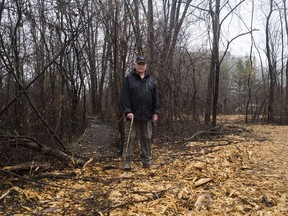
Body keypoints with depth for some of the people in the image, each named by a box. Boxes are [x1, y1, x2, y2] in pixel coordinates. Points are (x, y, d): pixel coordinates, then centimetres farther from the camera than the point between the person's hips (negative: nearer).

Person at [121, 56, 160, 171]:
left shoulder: (151, 79, 10)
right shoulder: (128, 79, -1)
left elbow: (155, 97, 10)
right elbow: (124, 97, -6)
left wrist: (155, 112, 5)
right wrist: (128, 111, -14)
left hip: (147, 116, 3)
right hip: (132, 115, -3)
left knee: (146, 138, 9)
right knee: (130, 138, -1)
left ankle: (147, 160, 20)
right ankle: (127, 161, 5)